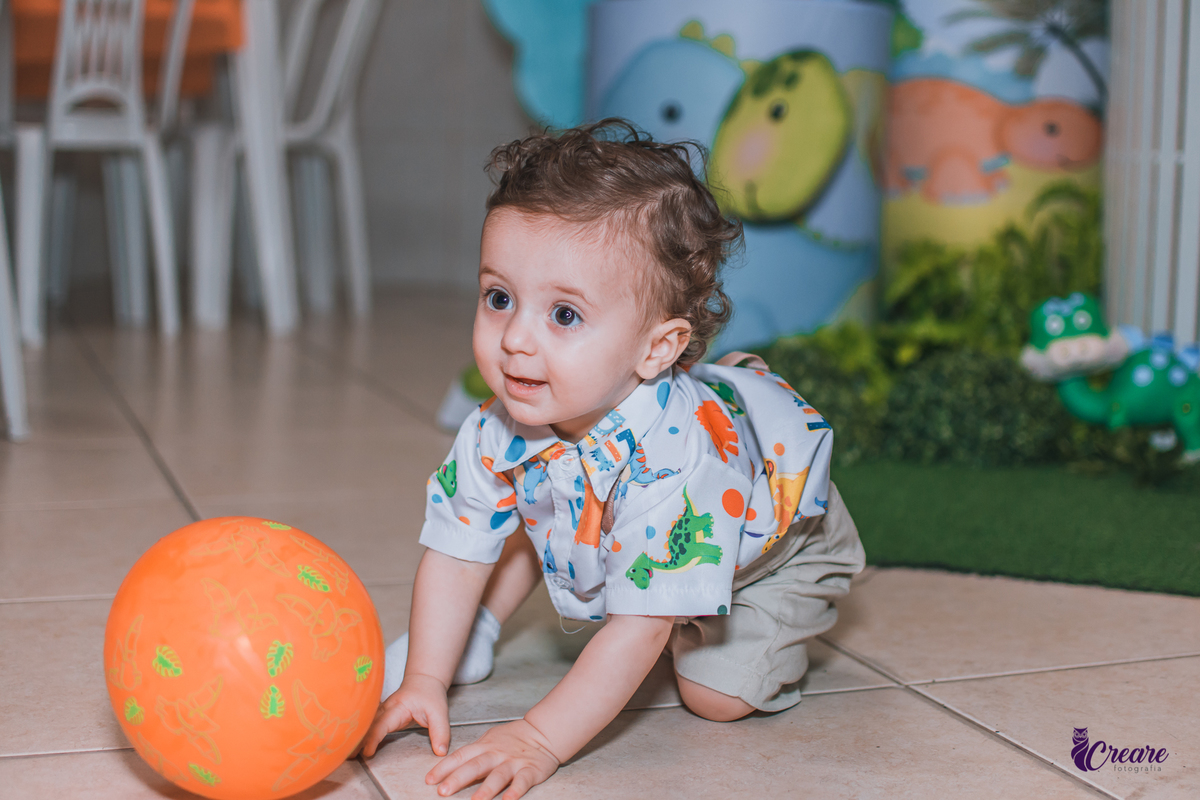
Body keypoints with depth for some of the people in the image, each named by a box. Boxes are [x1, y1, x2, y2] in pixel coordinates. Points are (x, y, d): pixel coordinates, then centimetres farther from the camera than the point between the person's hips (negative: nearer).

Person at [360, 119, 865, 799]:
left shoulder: (675, 458, -48)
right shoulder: (499, 430, -29)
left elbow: (640, 629, -44)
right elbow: (457, 551, -15)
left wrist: (540, 741, -47)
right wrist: (424, 680, -19)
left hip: (780, 531, -6)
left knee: (717, 695, -15)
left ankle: (768, 637, 16)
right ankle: (478, 631, 24)